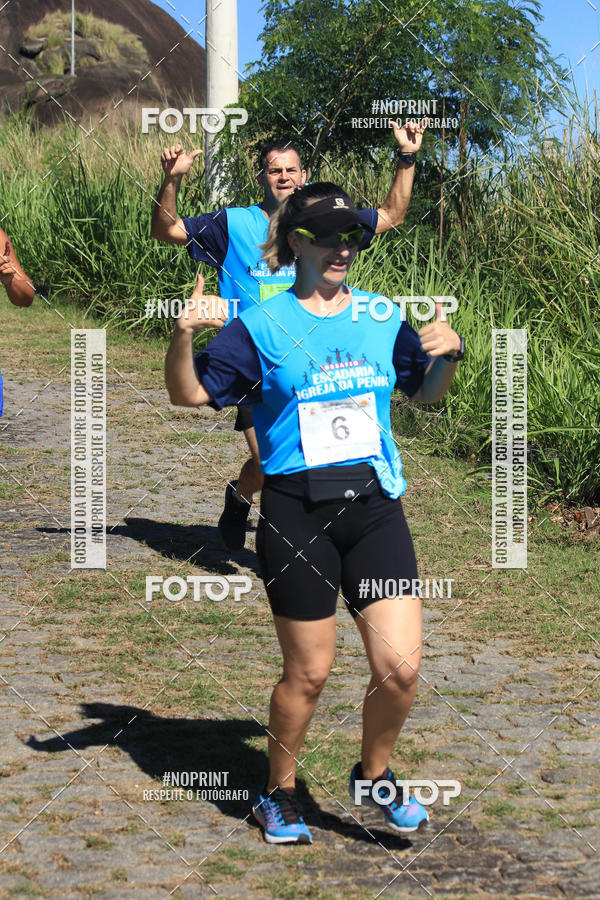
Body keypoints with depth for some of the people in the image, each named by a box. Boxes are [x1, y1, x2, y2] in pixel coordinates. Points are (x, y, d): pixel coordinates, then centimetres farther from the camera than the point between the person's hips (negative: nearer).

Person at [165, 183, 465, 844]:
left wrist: (448, 352, 3)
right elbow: (188, 395, 0)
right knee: (308, 673, 4)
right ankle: (278, 795, 26)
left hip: (375, 504, 3)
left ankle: (374, 776, 23)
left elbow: (426, 392, 23)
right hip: (297, 513, -3)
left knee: (400, 665, -4)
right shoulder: (260, 327, -1)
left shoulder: (383, 318, 10)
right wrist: (182, 336, -17)